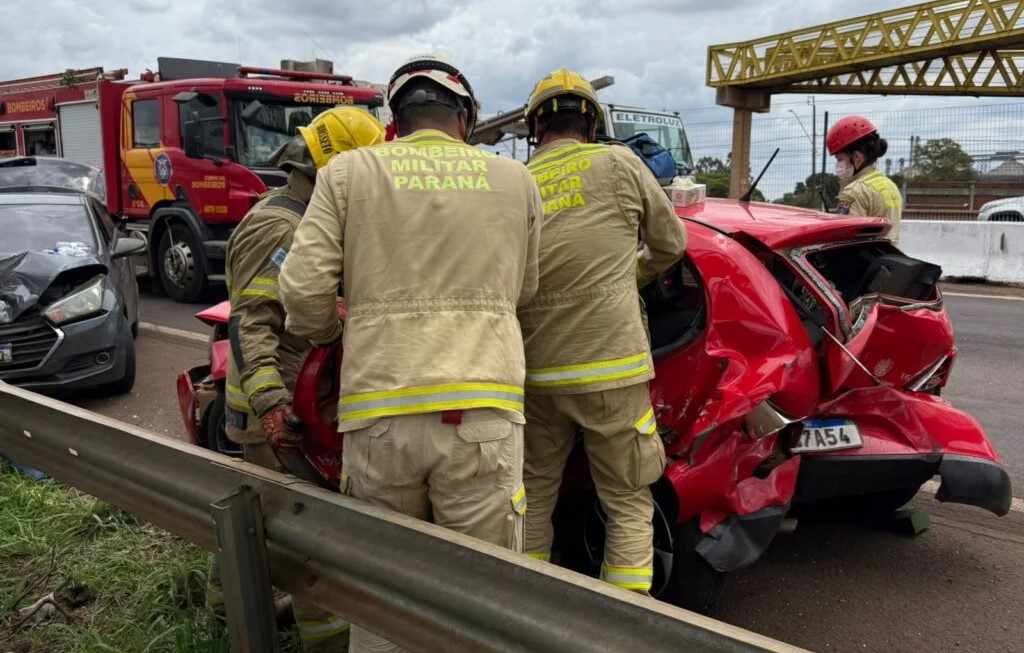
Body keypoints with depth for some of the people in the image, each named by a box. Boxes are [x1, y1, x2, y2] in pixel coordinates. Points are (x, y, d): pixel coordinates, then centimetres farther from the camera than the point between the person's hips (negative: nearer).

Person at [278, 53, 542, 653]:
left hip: (380, 410, 0)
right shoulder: (516, 180, 10)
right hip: (484, 409, 0)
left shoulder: (349, 172, 6)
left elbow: (303, 288, -1)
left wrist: (330, 334, 20)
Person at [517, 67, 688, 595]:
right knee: (628, 505, 8)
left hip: (536, 373, 3)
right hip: (610, 367, -3)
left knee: (535, 496, 19)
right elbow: (671, 243, 9)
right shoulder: (619, 164, -1)